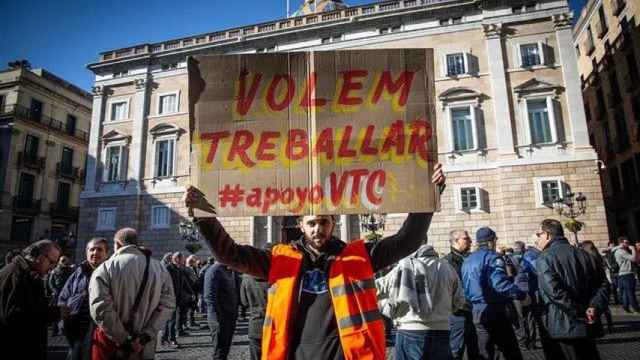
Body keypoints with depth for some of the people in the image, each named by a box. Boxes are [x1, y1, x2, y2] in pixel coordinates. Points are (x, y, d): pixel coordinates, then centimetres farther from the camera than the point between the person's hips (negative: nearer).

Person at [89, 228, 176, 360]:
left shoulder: (104, 269, -9)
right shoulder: (160, 269, 2)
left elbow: (101, 309, -17)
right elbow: (167, 304, -5)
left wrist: (124, 340, -13)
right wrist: (146, 336, -9)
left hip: (110, 346, -2)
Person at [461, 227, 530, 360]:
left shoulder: (467, 261, 12)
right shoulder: (492, 258, -11)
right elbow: (500, 284, -25)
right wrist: (522, 295, -18)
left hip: (477, 312, 7)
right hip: (496, 311, -7)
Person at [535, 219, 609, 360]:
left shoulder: (544, 258, -12)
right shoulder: (583, 254, 10)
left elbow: (554, 291, -24)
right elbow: (602, 283, 7)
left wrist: (581, 314, -16)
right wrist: (594, 307, -4)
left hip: (565, 328, -7)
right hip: (588, 327, 7)